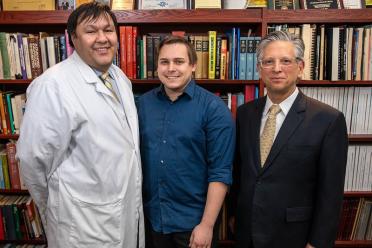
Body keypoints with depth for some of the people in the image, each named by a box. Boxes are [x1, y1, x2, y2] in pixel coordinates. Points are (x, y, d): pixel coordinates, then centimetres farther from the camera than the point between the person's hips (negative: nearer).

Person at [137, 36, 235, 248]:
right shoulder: (143, 103, -1)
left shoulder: (214, 108, -12)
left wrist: (207, 224, -15)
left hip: (193, 222, -3)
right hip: (150, 218, 4)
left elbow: (220, 172, -13)